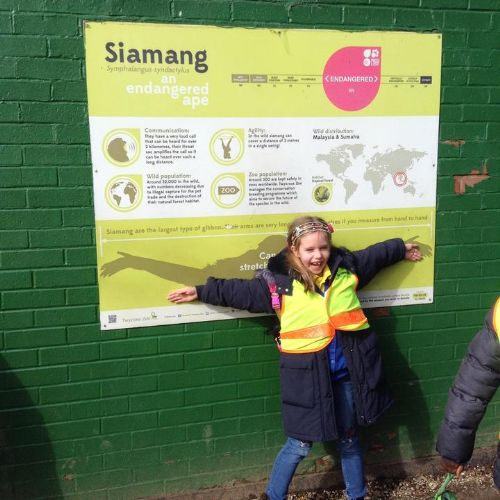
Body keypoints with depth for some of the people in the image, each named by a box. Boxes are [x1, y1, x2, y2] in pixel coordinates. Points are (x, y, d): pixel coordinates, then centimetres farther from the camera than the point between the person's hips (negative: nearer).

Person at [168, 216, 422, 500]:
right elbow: (237, 291, -2)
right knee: (300, 445, 8)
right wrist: (200, 292, -2)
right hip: (307, 376, -3)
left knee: (349, 440, 21)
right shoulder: (279, 282, -9)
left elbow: (375, 255, 19)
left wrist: (401, 248, 32)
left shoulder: (345, 267, 2)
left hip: (347, 373, 4)